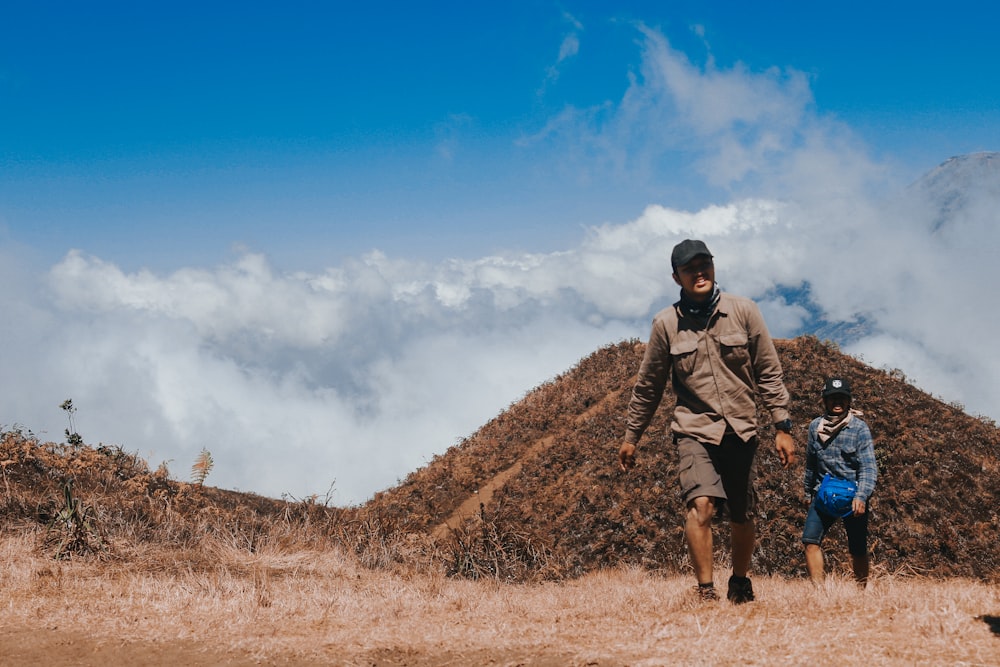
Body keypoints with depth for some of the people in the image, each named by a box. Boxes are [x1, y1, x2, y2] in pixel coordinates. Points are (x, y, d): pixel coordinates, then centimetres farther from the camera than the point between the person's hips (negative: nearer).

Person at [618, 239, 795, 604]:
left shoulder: (743, 311, 0)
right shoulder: (666, 324, -1)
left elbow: (769, 372, 3)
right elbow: (648, 385, 9)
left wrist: (782, 427, -1)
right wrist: (630, 438, 13)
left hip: (741, 430, 1)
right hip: (695, 429, -1)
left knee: (742, 518, 9)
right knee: (701, 504, -22)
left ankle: (740, 583, 33)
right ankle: (706, 591, -17)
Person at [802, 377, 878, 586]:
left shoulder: (859, 428, -8)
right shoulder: (815, 426, 4)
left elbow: (869, 467, -14)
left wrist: (861, 496, -26)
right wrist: (808, 492, 22)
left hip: (853, 497, -3)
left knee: (858, 550, 5)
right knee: (810, 540, -14)